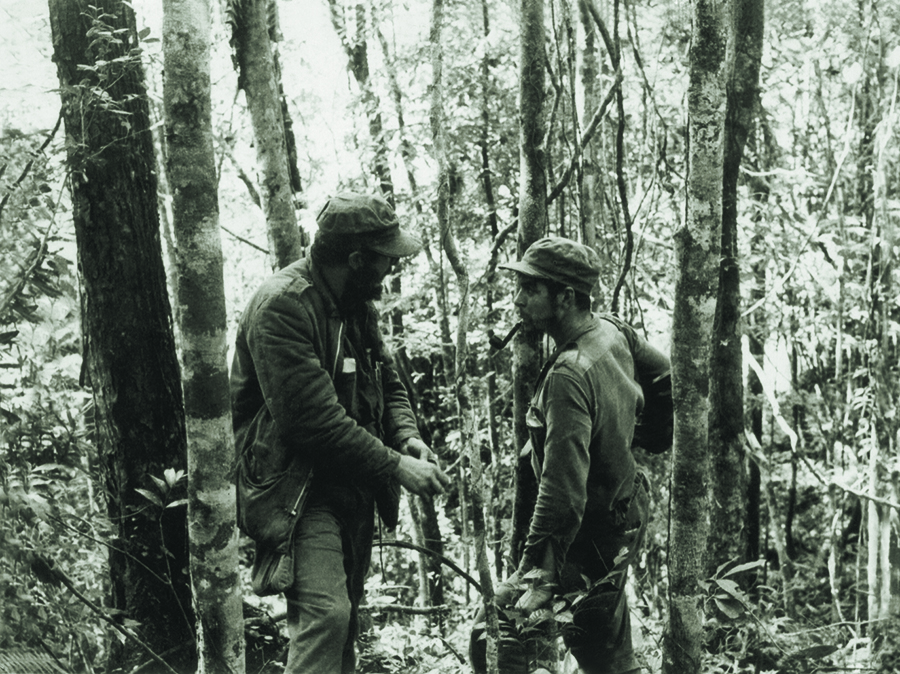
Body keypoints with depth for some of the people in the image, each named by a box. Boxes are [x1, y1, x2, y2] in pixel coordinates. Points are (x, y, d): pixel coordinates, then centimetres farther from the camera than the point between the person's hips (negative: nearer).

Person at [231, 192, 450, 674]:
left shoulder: (356, 303, 8)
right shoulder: (282, 307, -21)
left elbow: (387, 384, 15)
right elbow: (315, 417, -28)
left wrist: (406, 435, -6)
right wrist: (394, 465, -25)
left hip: (354, 489, 9)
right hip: (301, 487, -9)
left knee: (344, 619, 16)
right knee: (324, 612, -23)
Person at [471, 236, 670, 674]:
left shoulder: (569, 376, -29)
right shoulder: (613, 331, -3)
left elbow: (562, 494, -33)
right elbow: (666, 375, 17)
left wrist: (537, 575, -31)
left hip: (586, 538, -9)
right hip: (624, 521, 9)